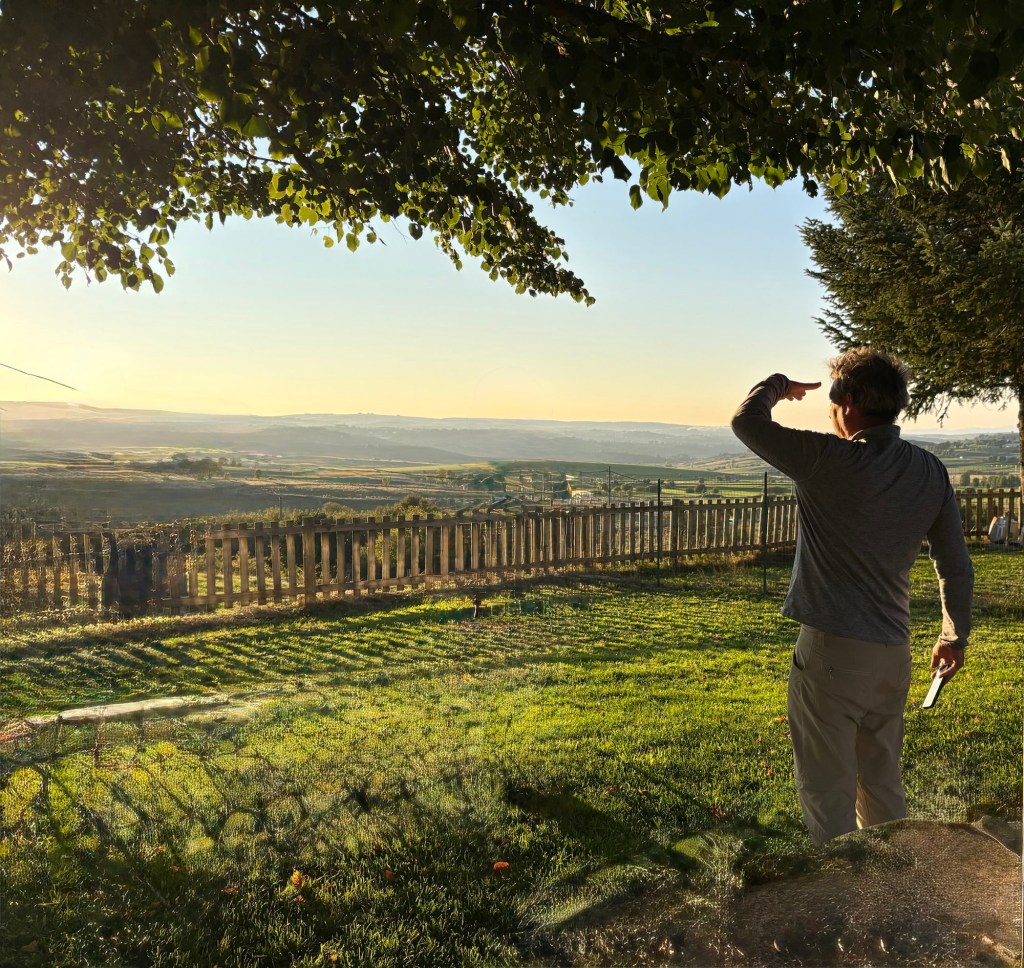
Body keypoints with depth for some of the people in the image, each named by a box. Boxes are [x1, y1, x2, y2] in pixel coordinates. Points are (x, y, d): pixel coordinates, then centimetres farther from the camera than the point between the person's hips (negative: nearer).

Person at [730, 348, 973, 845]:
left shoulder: (829, 461, -18)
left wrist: (778, 385, 8)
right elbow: (956, 565, 9)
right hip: (893, 655, 7)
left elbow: (747, 421, -12)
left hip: (830, 653, -7)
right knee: (883, 783, 23)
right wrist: (956, 636, 22)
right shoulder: (930, 472, 2)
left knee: (827, 790, 7)